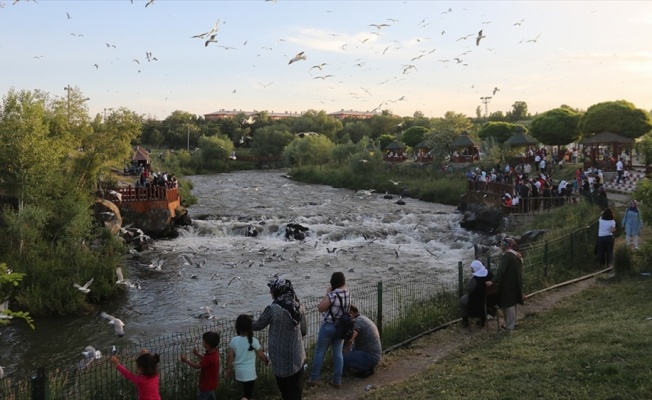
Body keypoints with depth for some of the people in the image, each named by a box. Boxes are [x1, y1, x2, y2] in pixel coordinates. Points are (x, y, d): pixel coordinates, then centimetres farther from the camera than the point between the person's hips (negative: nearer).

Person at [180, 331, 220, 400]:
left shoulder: (210, 358, -35)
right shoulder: (214, 352, -7)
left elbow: (197, 366, -22)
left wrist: (186, 360, -11)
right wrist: (198, 354, 11)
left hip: (206, 385, -9)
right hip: (211, 384, 9)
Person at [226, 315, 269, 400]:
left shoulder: (234, 340, -8)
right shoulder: (254, 341, -14)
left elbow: (230, 357, -4)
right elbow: (261, 355, -2)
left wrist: (228, 369, 10)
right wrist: (266, 361, 19)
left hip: (239, 371, 4)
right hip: (249, 372, -4)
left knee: (246, 390, 27)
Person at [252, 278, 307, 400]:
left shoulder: (273, 309, -20)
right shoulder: (298, 306, -4)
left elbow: (258, 325, -4)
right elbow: (304, 331, 5)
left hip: (281, 355, -4)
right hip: (296, 353, 4)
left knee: (284, 386, 14)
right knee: (295, 386, 16)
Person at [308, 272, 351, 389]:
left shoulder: (333, 295, -23)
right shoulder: (348, 293, 0)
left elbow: (321, 308, -16)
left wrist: (327, 294, -11)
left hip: (328, 326, -6)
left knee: (319, 352, 6)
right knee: (338, 353, 9)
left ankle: (313, 379, 12)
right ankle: (337, 381, 11)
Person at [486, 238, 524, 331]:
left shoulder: (507, 256, -20)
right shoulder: (517, 255, 10)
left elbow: (501, 270, -29)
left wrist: (493, 281, -33)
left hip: (509, 285, -9)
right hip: (516, 283, 9)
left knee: (508, 304, -2)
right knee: (512, 303, 18)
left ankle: (510, 326, 3)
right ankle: (512, 323, 28)